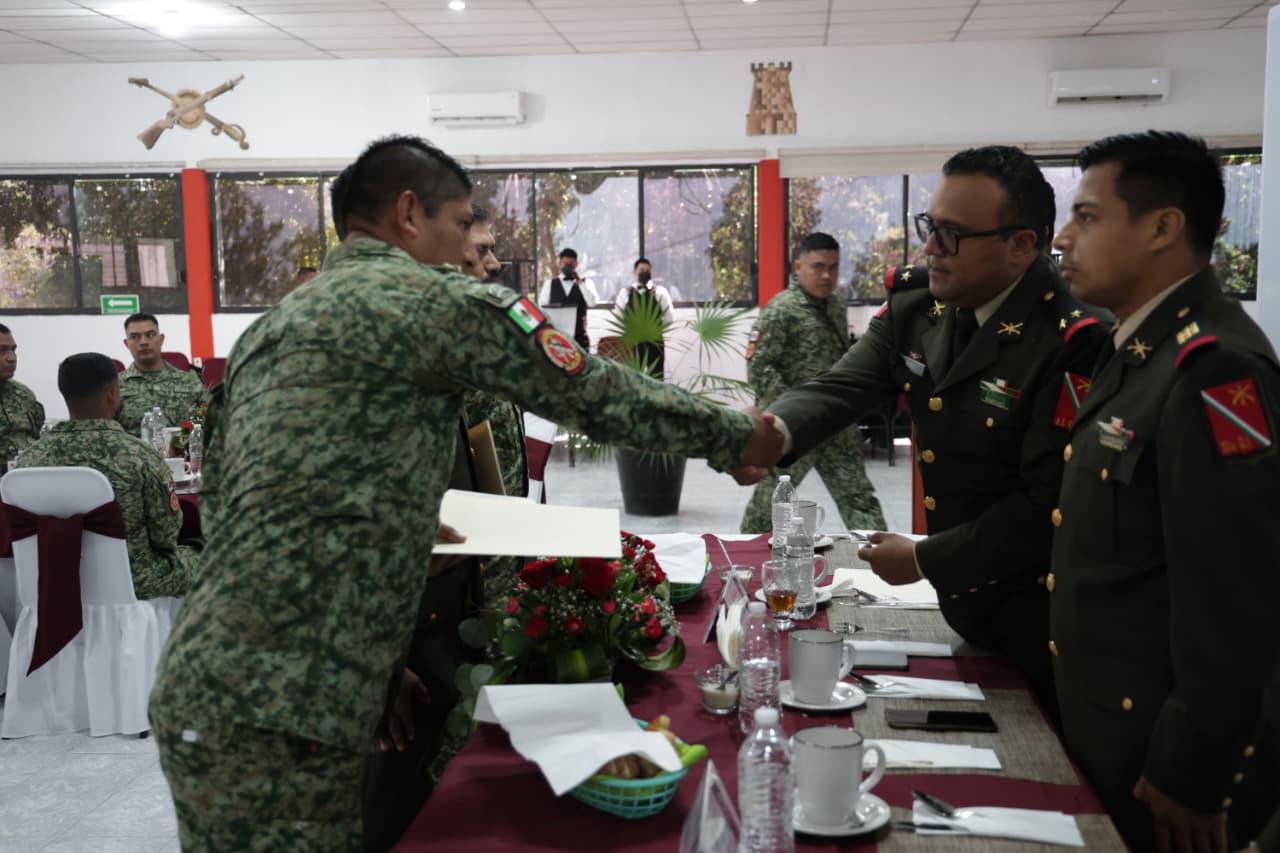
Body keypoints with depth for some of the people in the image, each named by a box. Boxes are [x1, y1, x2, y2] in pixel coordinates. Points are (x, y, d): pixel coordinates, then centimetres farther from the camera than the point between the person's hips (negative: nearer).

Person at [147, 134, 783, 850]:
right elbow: (598, 393, -3)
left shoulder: (270, 328, 18)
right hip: (277, 715, -9)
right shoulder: (433, 298, -8)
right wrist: (735, 437, 13)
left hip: (207, 688, 9)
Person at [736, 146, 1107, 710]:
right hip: (959, 600, 7)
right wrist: (773, 431, -32)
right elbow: (840, 388, -10)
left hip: (1037, 615, -6)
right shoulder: (914, 305, -1)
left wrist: (924, 560, -17)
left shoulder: (1071, 343, -24)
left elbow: (1049, 506, -24)